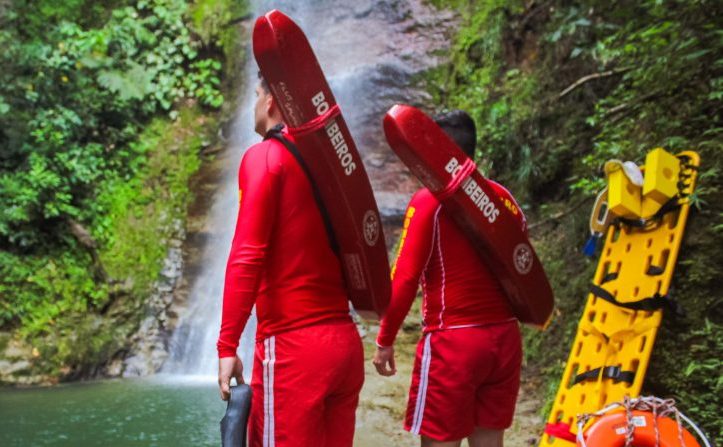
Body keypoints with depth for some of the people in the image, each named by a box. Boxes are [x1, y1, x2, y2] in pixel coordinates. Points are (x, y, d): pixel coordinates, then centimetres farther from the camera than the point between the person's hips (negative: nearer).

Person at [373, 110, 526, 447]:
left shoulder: (430, 200, -10)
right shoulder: (505, 198, 8)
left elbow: (404, 279, -12)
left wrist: (385, 340, -3)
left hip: (453, 342, -6)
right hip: (505, 338, 6)